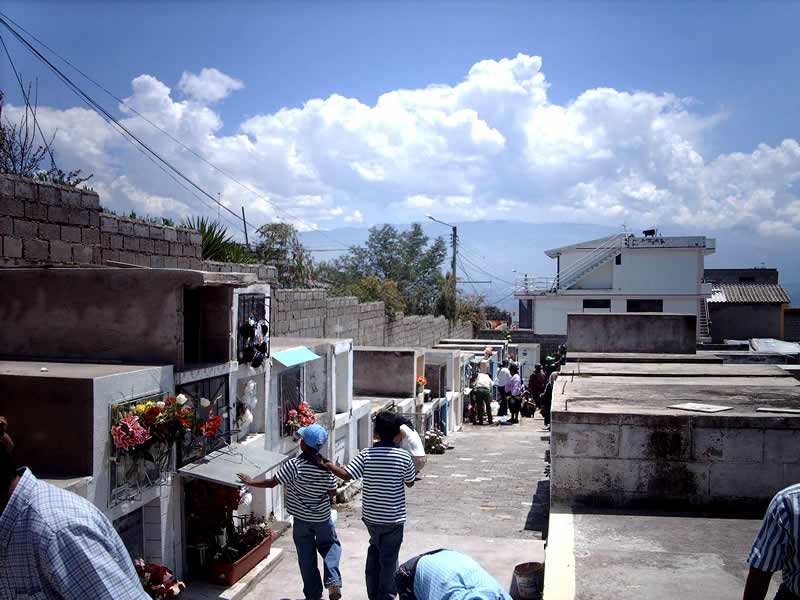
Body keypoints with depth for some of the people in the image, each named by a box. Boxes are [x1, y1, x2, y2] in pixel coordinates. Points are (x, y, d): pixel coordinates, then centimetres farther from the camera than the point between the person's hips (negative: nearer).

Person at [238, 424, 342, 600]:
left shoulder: (294, 465, -21)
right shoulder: (326, 466, -11)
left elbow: (272, 482, -18)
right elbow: (332, 493, -5)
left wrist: (250, 482, -4)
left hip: (302, 519, -2)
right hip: (323, 517, 2)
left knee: (307, 556, 11)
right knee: (330, 546, 21)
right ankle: (333, 580, 1)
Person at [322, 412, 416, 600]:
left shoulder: (366, 454, -9)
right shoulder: (404, 457, -11)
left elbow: (346, 475, -16)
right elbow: (410, 483, 1)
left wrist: (329, 466, 1)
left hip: (370, 515, 3)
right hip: (393, 518, -3)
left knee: (375, 551, 23)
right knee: (388, 558, 9)